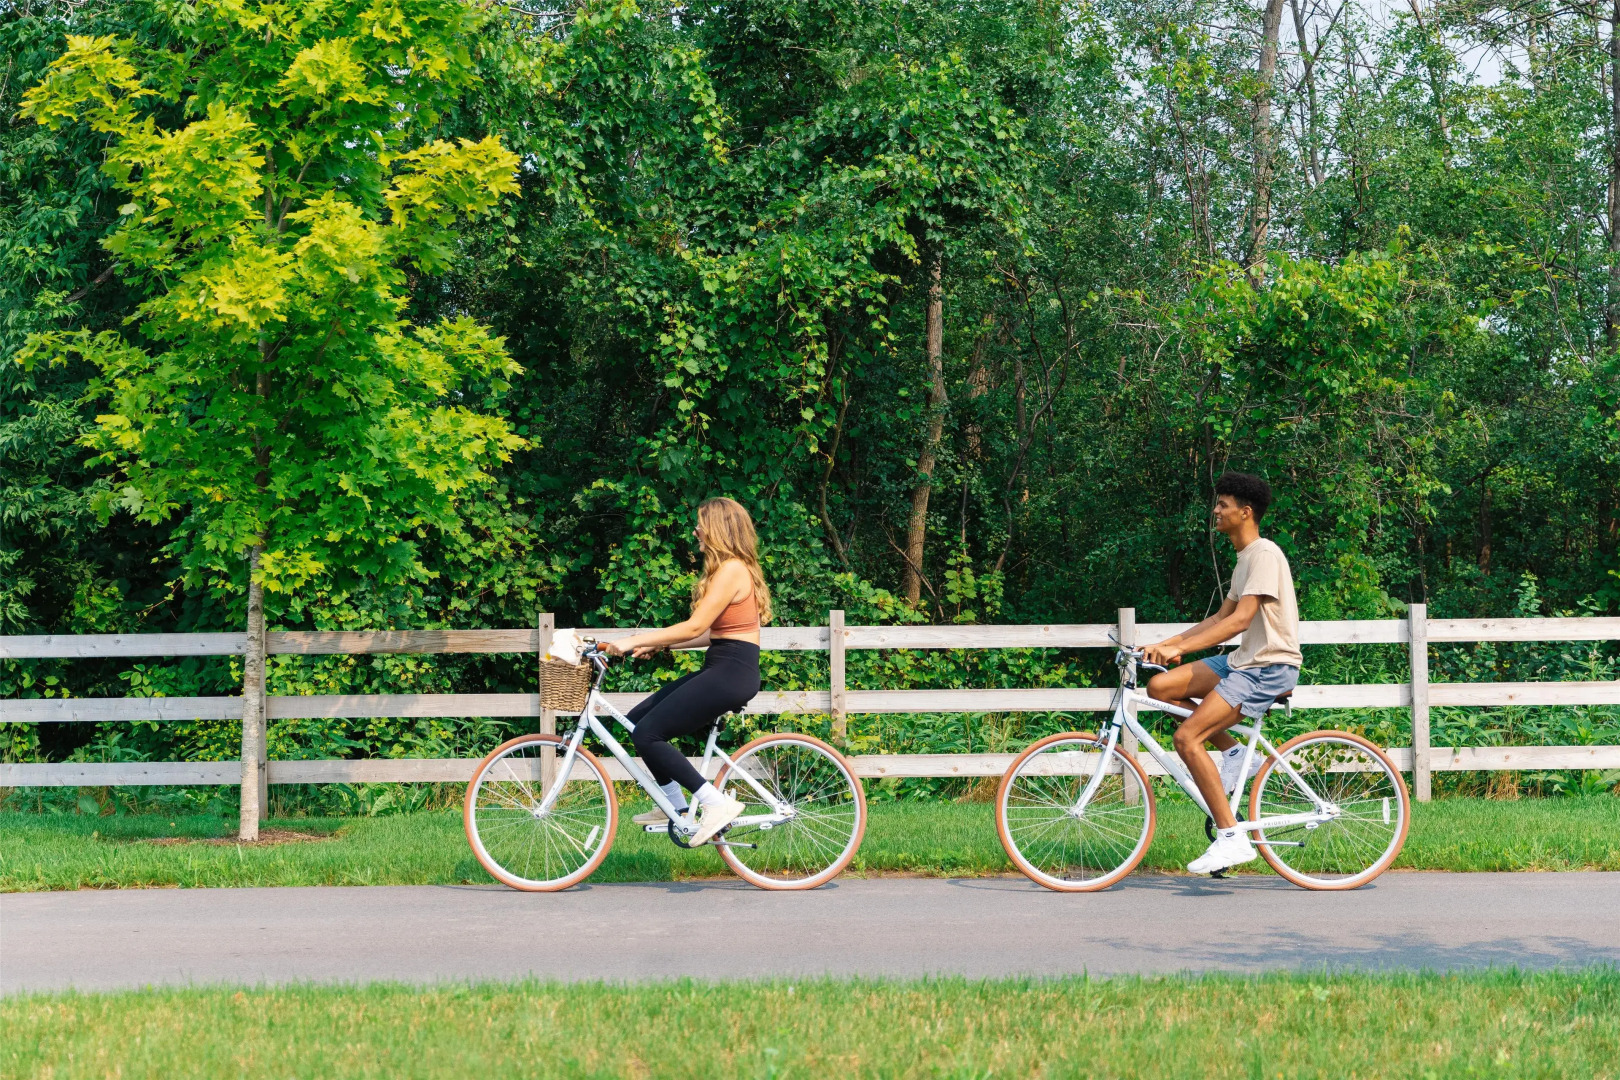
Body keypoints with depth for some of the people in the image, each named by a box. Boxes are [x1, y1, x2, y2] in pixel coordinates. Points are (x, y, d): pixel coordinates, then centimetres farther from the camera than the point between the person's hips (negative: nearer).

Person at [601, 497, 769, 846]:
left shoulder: (732, 570, -13)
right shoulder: (734, 569, 18)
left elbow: (694, 627, -19)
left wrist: (634, 642, -16)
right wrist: (656, 644, 14)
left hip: (731, 673, -10)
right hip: (722, 670, 10)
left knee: (647, 733, -15)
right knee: (638, 719, 9)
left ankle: (717, 803, -11)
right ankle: (676, 806, 16)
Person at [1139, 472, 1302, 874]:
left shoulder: (1264, 554, -15)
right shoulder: (1244, 558, 17)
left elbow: (1241, 619, -24)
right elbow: (1220, 618, 19)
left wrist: (1179, 647, -28)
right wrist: (1165, 644, 10)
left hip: (1269, 668, -10)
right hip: (1244, 660, 10)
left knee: (1186, 738, -19)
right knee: (1160, 686, 0)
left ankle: (1231, 837, -14)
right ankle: (1234, 754, 6)